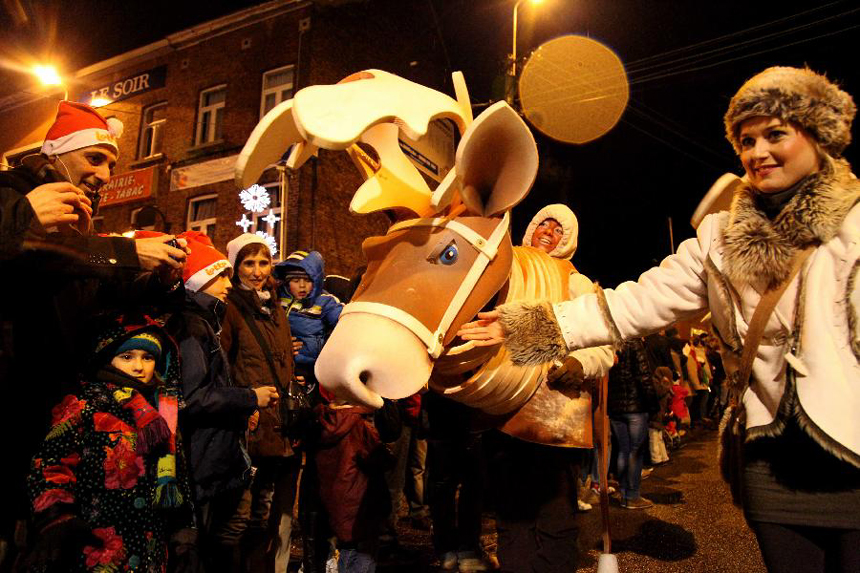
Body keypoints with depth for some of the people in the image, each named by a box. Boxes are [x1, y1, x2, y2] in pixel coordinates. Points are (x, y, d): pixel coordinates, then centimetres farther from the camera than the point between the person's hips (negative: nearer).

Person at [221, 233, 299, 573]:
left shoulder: (276, 310, 17)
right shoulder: (230, 309, -4)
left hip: (286, 427, 7)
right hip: (257, 427, -7)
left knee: (283, 515, 15)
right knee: (259, 518, 1)